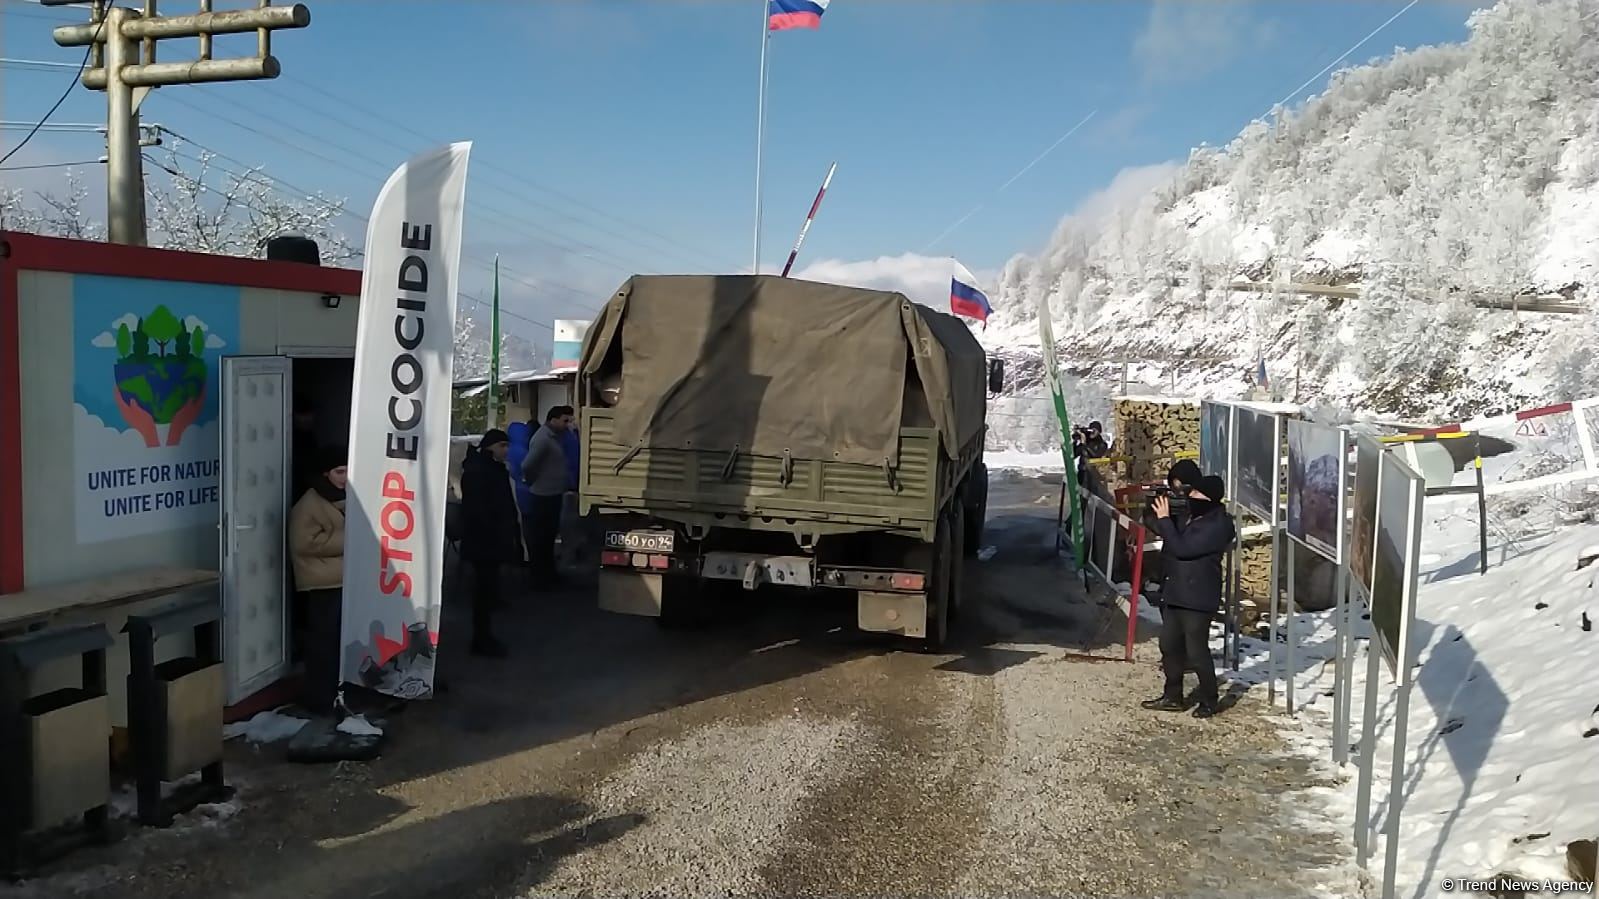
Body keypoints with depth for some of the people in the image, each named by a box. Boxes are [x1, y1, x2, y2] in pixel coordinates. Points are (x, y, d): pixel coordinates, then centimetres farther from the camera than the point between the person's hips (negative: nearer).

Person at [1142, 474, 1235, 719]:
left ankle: (1209, 700, 17)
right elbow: (1169, 544, 17)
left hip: (1198, 597, -10)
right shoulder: (1193, 517, 12)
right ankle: (1173, 697, 26)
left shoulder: (1218, 525, -18)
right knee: (1169, 645, 15)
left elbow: (1182, 548, -24)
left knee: (1196, 651, 0)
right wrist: (1159, 516, 4)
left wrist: (1164, 519, -18)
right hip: (1175, 592, 10)